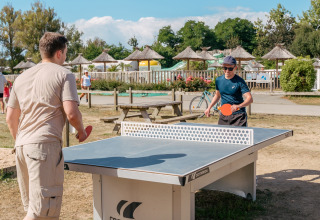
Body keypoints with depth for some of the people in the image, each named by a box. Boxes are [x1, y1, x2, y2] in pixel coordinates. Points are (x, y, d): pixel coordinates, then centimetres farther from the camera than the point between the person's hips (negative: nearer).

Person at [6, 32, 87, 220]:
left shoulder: (22, 77, 20)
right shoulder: (64, 75, 2)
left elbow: (10, 117, 20)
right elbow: (71, 113, -10)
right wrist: (81, 131, 9)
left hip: (21, 146, 7)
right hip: (46, 143, -7)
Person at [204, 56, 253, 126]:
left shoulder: (239, 81, -11)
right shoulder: (218, 80, 6)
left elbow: (250, 99, -19)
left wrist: (239, 106, -36)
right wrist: (209, 108, 18)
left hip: (238, 116, -5)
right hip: (223, 116, 5)